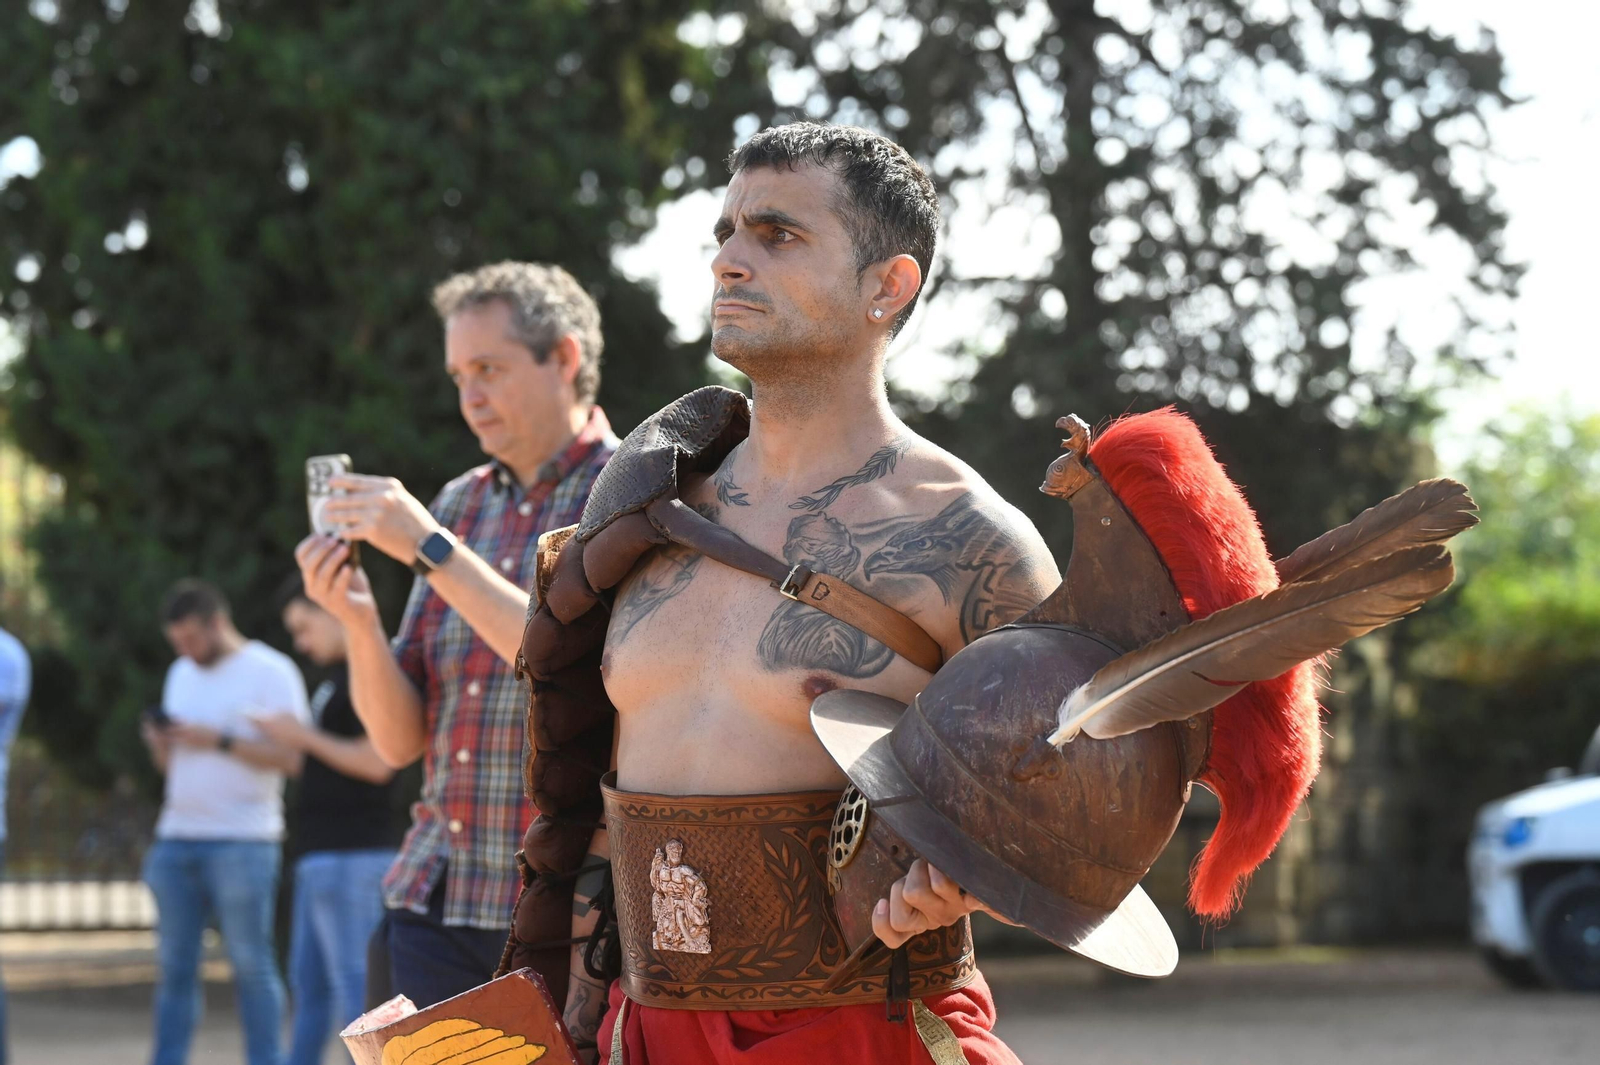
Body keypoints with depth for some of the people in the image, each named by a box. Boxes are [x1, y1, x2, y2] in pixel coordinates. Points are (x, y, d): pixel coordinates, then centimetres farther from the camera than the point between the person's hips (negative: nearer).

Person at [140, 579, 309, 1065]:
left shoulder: (271, 672, -3)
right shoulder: (182, 674, 18)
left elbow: (289, 758, -10)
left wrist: (218, 741, -16)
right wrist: (159, 742, 0)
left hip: (241, 842, -6)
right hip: (177, 840, 6)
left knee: (252, 965, -5)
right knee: (175, 966, 4)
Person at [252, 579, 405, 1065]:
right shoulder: (339, 676, 18)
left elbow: (376, 762, -20)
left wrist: (305, 736, -11)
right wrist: (287, 736, 9)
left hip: (353, 856, -10)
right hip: (323, 856, 10)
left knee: (354, 987, -8)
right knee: (309, 984, 13)